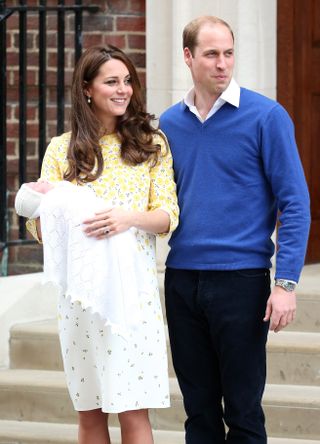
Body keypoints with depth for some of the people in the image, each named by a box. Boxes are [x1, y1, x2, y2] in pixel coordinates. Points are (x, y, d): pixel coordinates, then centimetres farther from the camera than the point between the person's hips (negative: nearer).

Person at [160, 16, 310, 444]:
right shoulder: (169, 124, 9)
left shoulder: (265, 116, -4)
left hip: (240, 279, -4)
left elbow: (294, 203, -6)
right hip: (182, 278, 4)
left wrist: (286, 281, -14)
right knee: (199, 409, 11)